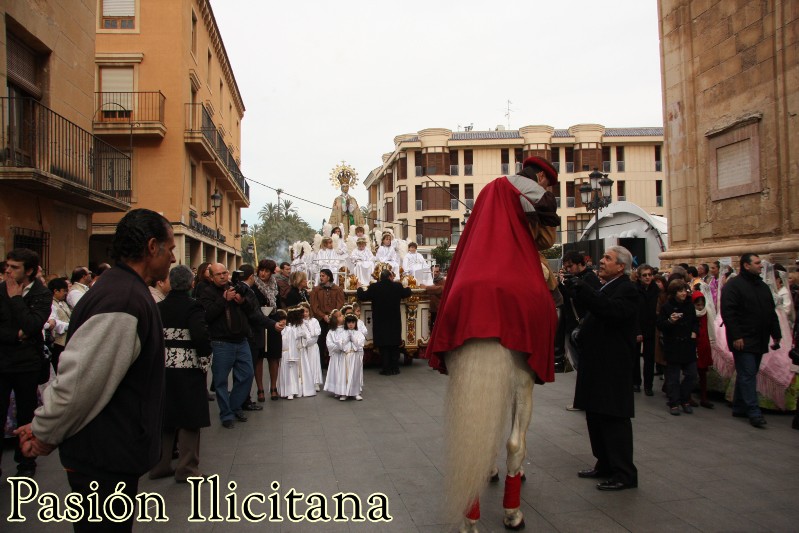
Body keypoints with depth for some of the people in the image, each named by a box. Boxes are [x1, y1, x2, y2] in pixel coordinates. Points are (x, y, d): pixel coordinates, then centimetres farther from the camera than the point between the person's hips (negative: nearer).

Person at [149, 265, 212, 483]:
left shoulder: (159, 307, 3)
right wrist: (205, 361, -10)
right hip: (188, 367, -5)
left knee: (164, 416, 15)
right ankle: (187, 469, 9)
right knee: (189, 418, 4)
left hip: (163, 368, 5)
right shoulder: (193, 306, -12)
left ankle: (160, 465, 24)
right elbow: (201, 336, -22)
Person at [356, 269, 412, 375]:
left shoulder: (374, 287, -11)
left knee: (383, 346, 4)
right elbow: (407, 294, 12)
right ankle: (395, 368, 14)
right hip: (395, 322, 1)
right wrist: (408, 289, 36)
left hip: (380, 322, -1)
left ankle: (387, 369, 3)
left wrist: (360, 289, 21)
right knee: (395, 346, 12)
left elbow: (362, 297, 0)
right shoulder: (397, 286, -6)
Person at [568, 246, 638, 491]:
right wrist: (582, 335, 7)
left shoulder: (627, 290, -13)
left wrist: (581, 289, -31)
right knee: (596, 417, 16)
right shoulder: (605, 288, 17)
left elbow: (613, 311, -33)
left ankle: (624, 474, 6)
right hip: (596, 366, 10)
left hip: (613, 368, -10)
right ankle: (604, 464, 28)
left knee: (615, 420, -3)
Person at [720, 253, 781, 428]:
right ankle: (754, 413, -7)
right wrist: (736, 336, -21)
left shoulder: (763, 287, 16)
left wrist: (776, 334, 16)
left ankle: (739, 408, 20)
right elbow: (728, 312, -16)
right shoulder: (733, 285, -9)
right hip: (743, 340, -8)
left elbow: (771, 313, 21)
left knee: (747, 375, 12)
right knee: (748, 376, -8)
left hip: (759, 341, 8)